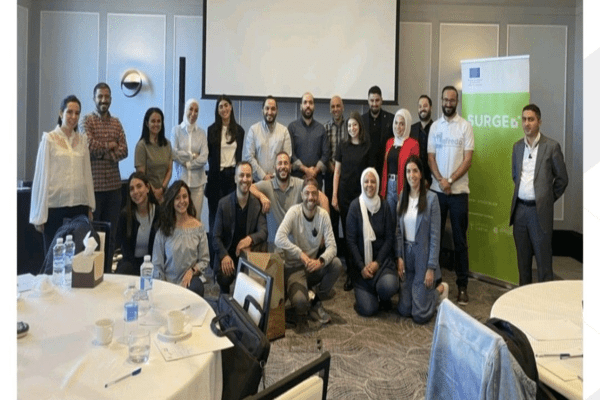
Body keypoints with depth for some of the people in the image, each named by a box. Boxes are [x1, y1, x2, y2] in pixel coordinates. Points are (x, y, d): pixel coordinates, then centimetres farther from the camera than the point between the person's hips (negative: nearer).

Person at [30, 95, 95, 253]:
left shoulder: (82, 139, 8)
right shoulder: (49, 138, -3)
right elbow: (42, 175, -4)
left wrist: (90, 206, 10)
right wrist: (39, 215, -5)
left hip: (79, 205, 3)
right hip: (55, 206, -3)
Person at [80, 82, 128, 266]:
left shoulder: (117, 123, 11)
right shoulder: (86, 121, -1)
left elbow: (124, 151, 1)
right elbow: (89, 146, -17)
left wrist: (102, 153, -12)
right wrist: (110, 145, -4)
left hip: (114, 184, 4)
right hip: (94, 184, -4)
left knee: (111, 231, 10)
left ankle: (107, 268, 21)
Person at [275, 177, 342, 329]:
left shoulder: (323, 215, -5)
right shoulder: (294, 212, -14)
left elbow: (332, 246, -12)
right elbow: (279, 239, -28)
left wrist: (320, 261, -32)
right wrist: (300, 254, -33)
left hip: (313, 266, 4)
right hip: (294, 268, -4)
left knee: (337, 264, -25)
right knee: (300, 301, -32)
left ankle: (316, 303, 0)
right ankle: (301, 312, 11)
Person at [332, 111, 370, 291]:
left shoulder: (368, 147, 0)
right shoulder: (343, 146, 7)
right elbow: (337, 172, 8)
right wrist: (334, 195, 2)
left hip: (362, 194, -2)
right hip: (345, 194, 2)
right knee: (347, 233, 5)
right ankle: (350, 271, 14)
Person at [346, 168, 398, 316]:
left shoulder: (384, 206, -1)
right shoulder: (355, 205, -7)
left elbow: (389, 238, 0)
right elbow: (351, 240, -7)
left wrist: (377, 262, -11)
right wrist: (361, 267, -12)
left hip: (382, 259, 1)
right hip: (361, 261, -1)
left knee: (388, 287, -30)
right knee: (367, 309, -9)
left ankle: (383, 298, 8)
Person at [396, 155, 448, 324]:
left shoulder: (431, 198, -12)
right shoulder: (403, 196, 4)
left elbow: (435, 235, -12)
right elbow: (398, 230, 7)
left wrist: (431, 268, -14)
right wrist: (399, 257, -1)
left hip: (423, 255, -5)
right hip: (406, 254, 5)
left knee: (420, 315, -2)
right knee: (404, 310, 8)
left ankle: (440, 289, 25)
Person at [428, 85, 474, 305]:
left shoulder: (465, 126, 0)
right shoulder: (435, 126, 8)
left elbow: (468, 159, -6)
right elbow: (430, 157, 4)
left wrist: (450, 180, -14)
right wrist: (440, 180, -11)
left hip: (458, 190, -2)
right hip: (437, 189, 3)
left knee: (459, 239, 1)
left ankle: (462, 285, 9)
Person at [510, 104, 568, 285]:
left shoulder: (551, 146, -5)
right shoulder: (517, 146, 9)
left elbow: (562, 178, 2)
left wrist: (548, 199, 5)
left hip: (540, 210, -4)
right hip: (519, 208, 4)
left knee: (543, 259, 1)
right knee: (522, 258, 12)